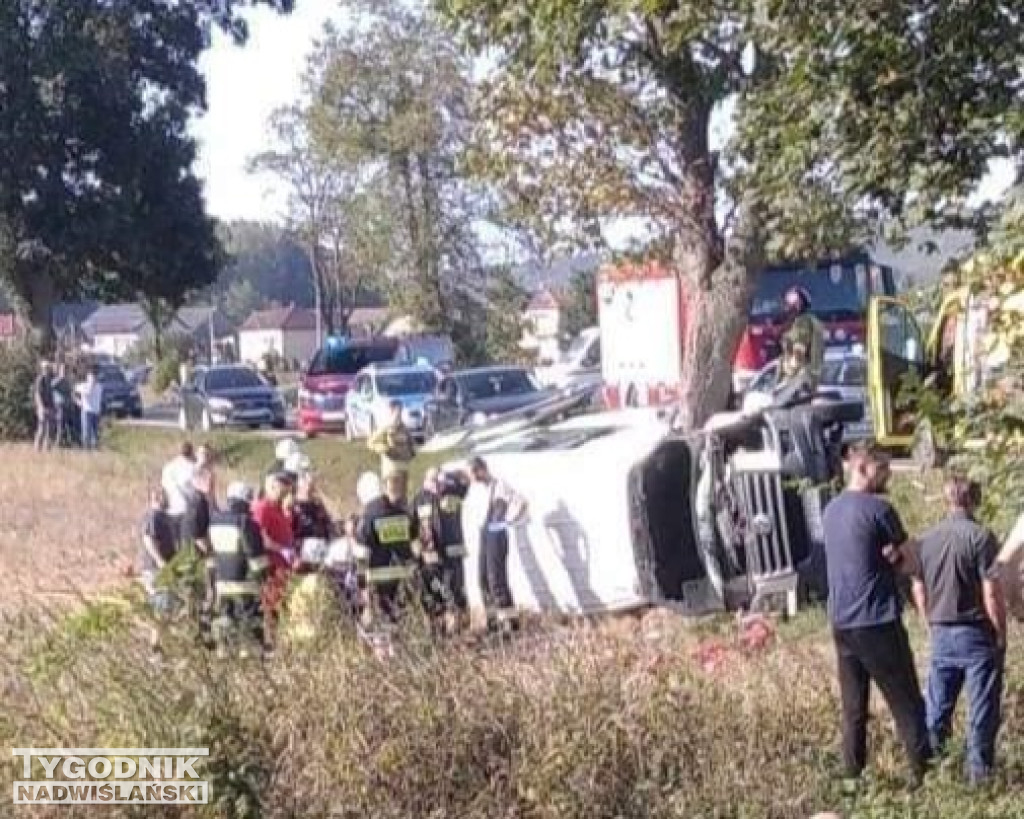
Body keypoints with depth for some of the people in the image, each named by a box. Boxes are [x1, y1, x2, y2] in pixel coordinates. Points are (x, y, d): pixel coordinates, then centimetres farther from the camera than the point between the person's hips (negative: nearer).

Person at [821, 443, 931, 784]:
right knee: (906, 701, 0)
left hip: (841, 622, 7)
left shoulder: (830, 510, 13)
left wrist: (880, 562, 4)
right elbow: (912, 561, -4)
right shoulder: (879, 509, -11)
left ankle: (853, 772, 13)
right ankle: (924, 769, 1)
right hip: (878, 621, -7)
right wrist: (889, 563, 10)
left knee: (853, 705, 11)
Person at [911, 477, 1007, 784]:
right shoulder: (981, 537, -15)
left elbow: (918, 589, 10)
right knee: (982, 707, 6)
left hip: (941, 634, 5)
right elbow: (992, 592, -16)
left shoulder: (926, 538, 3)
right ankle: (979, 768, 12)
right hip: (978, 633, -5)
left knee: (938, 702, 16)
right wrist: (1001, 632, -6)